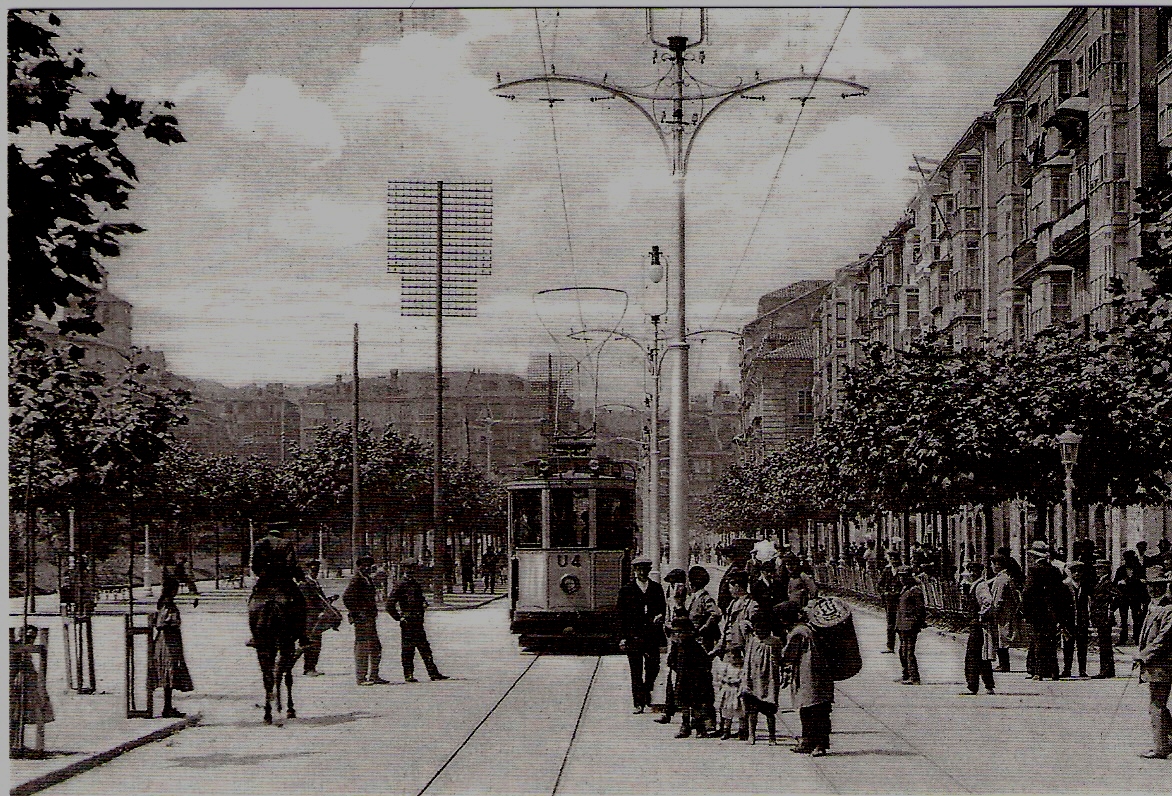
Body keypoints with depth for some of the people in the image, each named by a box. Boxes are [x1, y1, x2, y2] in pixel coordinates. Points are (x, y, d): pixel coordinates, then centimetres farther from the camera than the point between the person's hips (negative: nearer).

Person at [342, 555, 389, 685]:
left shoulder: (369, 580, 18)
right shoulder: (356, 580, -10)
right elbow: (346, 597, -19)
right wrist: (356, 613, -17)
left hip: (371, 619, 10)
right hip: (362, 620, -10)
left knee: (376, 648, 11)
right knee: (362, 648, -7)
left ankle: (374, 676, 17)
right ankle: (361, 678, -4)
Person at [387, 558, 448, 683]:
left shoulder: (416, 584, 15)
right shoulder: (401, 585, -10)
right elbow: (390, 604, -12)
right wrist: (399, 618, -11)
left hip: (418, 623, 8)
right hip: (408, 623, -8)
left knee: (425, 649, 8)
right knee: (408, 650, -2)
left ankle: (433, 673, 9)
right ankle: (408, 675, 4)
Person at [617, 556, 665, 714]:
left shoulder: (657, 588, 11)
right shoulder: (626, 590, 4)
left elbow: (663, 609, 16)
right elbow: (621, 615, 2)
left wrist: (659, 616, -9)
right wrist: (622, 637, -4)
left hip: (652, 635, 2)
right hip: (633, 635, -2)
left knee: (653, 667, -1)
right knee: (636, 671, 0)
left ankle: (647, 689, 27)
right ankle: (639, 703, 4)